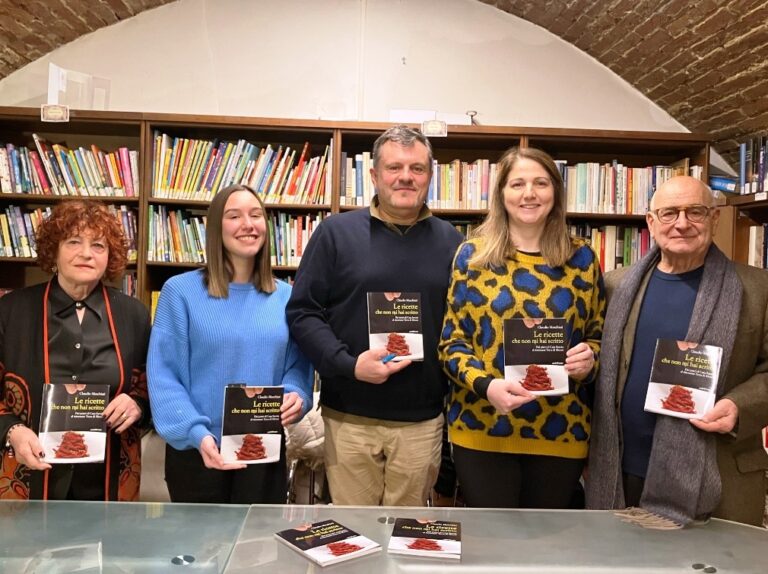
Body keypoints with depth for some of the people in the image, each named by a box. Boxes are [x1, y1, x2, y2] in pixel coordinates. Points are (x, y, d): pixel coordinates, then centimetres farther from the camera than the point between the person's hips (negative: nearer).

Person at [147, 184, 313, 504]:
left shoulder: (286, 297, 5)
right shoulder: (180, 291, -6)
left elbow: (297, 365, 7)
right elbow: (164, 375, -10)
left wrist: (296, 396, -14)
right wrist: (196, 433, -22)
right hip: (197, 452, -2)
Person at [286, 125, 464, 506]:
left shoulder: (450, 242, 7)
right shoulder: (335, 233, 0)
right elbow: (302, 312, -2)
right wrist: (349, 365, -14)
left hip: (422, 421, 2)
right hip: (348, 418, -1)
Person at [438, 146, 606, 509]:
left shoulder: (581, 258, 4)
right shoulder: (472, 254, -1)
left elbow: (599, 333, 12)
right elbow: (451, 341, -1)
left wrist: (590, 359, -11)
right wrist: (485, 384, -19)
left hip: (561, 432, 2)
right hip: (482, 430, -2)